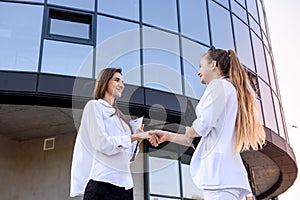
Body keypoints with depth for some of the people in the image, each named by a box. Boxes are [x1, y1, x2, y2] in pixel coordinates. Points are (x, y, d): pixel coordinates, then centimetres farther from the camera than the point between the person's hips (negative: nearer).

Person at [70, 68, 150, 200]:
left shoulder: (118, 115, 23)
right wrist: (132, 138, -10)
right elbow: (101, 143, -12)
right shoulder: (94, 106, 3)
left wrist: (136, 139, 6)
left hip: (124, 182, 7)